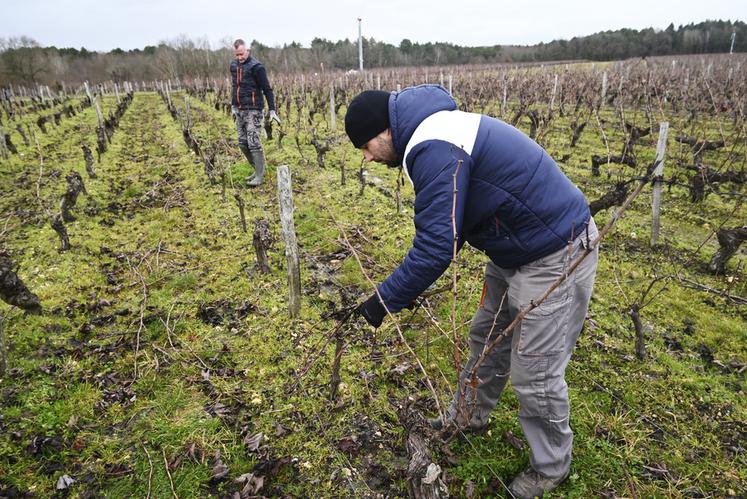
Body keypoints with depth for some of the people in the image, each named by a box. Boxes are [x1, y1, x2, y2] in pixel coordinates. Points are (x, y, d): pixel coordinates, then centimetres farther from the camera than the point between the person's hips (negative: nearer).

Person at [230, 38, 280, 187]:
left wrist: (272, 110, -12)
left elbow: (267, 89, -9)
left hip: (253, 110, -7)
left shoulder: (256, 67, -9)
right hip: (239, 110, 7)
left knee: (253, 143, -10)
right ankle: (258, 169, 22)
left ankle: (260, 175, -2)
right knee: (242, 143, 8)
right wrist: (233, 106, 23)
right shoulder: (234, 65, 11)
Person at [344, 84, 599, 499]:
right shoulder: (436, 130, 9)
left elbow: (435, 246, -28)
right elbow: (448, 223, 15)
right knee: (487, 337, 22)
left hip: (556, 256, -10)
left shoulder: (434, 149, -25)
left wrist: (385, 299, -15)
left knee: (534, 373, 2)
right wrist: (409, 286, 12)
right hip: (515, 249, 11)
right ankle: (468, 417, 44)